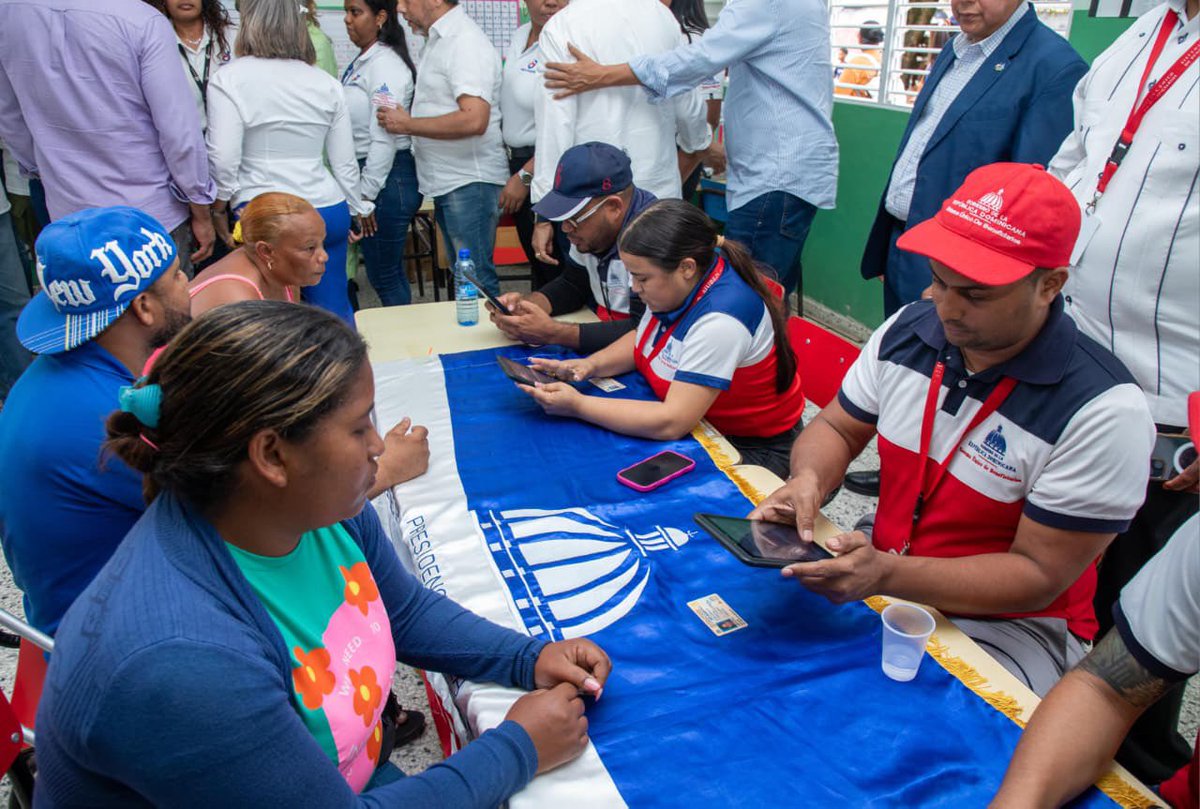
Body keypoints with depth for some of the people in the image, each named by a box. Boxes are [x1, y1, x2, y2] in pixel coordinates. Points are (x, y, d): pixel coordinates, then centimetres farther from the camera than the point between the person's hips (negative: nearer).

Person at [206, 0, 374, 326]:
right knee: (335, 310, 12)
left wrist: (218, 208, 7)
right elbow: (345, 162, 11)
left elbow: (224, 158, -9)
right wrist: (360, 208, 25)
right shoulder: (325, 84, 8)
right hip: (329, 211, 4)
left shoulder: (228, 79, -3)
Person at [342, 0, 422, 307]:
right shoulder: (360, 63, 15)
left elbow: (384, 138, -19)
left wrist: (366, 196, -18)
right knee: (389, 274, 16)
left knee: (385, 276, -1)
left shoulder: (385, 64, -13)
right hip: (363, 171, 9)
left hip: (387, 178, -9)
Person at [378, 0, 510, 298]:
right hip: (447, 182, 10)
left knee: (476, 279, -5)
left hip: (469, 183, -10)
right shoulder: (438, 41, 15)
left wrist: (407, 125, -17)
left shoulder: (465, 42, -15)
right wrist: (405, 120, 7)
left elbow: (473, 119, -26)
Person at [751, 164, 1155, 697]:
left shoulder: (1101, 409, -22)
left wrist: (887, 575, -32)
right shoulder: (908, 329, -5)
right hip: (882, 568, 6)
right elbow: (836, 429, 7)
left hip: (1005, 624, -5)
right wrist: (809, 479, -17)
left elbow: (1037, 574, -19)